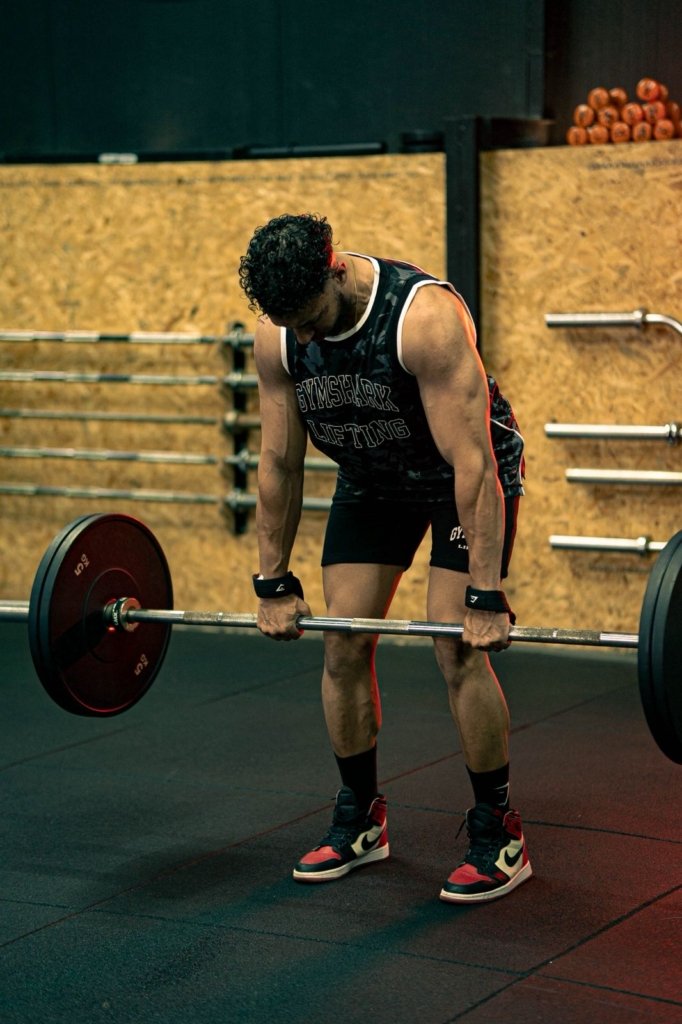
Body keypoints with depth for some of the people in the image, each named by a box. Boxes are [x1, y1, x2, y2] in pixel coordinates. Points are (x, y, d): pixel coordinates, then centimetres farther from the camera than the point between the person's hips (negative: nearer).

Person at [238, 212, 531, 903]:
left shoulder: (425, 316, -36)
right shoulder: (277, 335, -18)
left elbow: (471, 462, -35)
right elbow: (278, 463, -7)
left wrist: (486, 596, -35)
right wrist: (273, 582, -4)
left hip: (468, 472, -5)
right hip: (373, 476, 5)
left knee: (457, 647, -15)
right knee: (343, 643, -1)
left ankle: (498, 836, -1)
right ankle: (360, 819, 17)